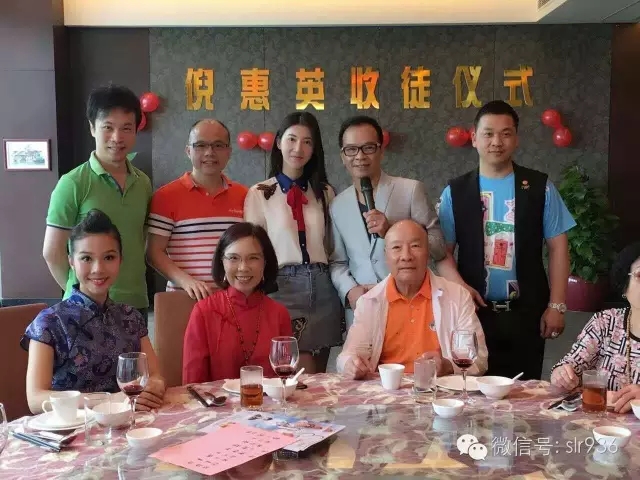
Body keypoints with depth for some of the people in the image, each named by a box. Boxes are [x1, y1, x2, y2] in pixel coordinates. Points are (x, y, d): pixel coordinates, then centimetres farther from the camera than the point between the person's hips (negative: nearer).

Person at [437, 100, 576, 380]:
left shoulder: (540, 187, 1)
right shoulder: (455, 192, 1)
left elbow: (558, 247, 2)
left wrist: (556, 305, -2)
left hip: (526, 313, 0)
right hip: (472, 312, 0)